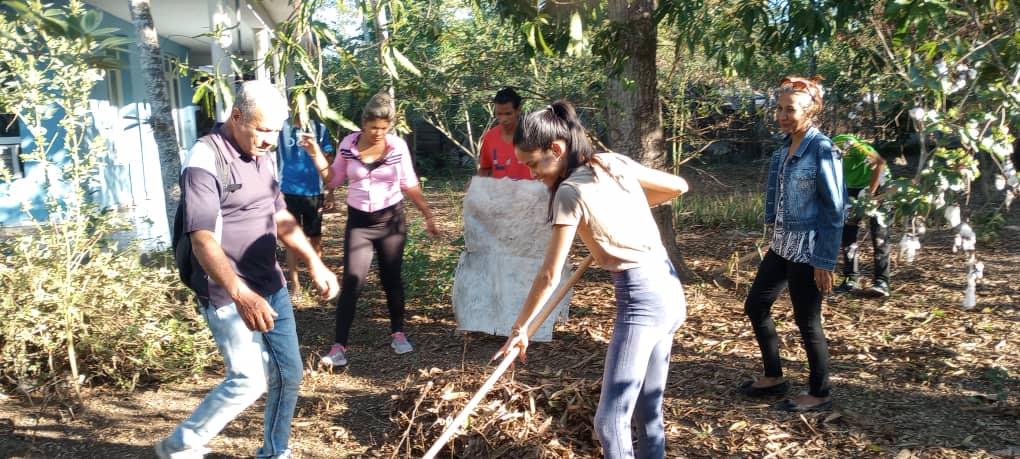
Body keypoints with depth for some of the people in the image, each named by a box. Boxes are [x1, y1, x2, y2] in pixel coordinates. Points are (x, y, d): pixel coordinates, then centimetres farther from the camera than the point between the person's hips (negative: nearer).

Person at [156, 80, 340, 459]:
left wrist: (314, 263, 8)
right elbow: (203, 240, -26)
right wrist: (239, 294, -39)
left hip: (271, 287, 8)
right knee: (248, 380, -7)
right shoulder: (205, 162, -18)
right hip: (227, 294, -8)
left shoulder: (260, 156, 9)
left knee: (288, 374, 11)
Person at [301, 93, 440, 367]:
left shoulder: (398, 146, -7)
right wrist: (317, 156, -10)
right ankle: (339, 346, -1)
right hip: (359, 222, 0)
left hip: (391, 220, 0)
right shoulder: (348, 144, -5)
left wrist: (428, 216, 2)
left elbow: (410, 185, 2)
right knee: (351, 283, -7)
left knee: (392, 279, 10)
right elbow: (333, 180, 4)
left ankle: (397, 334, 28)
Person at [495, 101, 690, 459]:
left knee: (610, 421, -5)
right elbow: (678, 186, 19)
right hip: (670, 291, 9)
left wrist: (520, 328, 0)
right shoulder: (616, 162, 6)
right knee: (648, 411, 18)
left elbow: (549, 276, -11)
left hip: (641, 300, -9)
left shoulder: (570, 191, -14)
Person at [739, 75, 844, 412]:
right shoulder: (785, 147, 7)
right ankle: (773, 377, 31)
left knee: (807, 322, 3)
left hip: (807, 250, -8)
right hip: (782, 245, 9)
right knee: (755, 306, 14)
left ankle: (819, 395, 21)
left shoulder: (822, 149, -15)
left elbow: (835, 209, -15)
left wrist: (826, 261, -16)